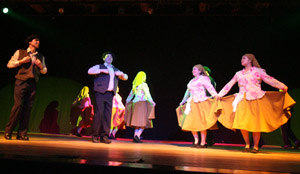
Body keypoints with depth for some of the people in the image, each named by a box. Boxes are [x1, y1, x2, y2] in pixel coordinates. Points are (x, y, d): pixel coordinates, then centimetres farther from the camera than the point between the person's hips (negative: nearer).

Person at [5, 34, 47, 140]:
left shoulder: (40, 57, 20)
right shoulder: (20, 52, 11)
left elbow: (44, 71, 22)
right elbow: (9, 64, 5)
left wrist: (40, 66, 2)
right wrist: (21, 61, -8)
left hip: (32, 84, 3)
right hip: (21, 82, -3)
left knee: (28, 108, -1)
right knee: (18, 105, -12)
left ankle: (22, 134, 4)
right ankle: (8, 131, 2)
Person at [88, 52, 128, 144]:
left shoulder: (115, 70, 27)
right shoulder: (99, 66, 14)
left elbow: (125, 77, 28)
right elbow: (89, 71, -2)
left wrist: (121, 74, 6)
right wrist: (102, 70, -11)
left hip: (110, 94, 4)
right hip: (100, 92, -4)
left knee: (108, 115, -3)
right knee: (99, 113, -10)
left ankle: (104, 136, 1)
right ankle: (95, 135, -1)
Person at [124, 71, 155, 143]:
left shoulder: (135, 85, 15)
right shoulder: (144, 85, -4)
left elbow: (130, 95, 23)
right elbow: (148, 95, -9)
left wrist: (127, 101, 36)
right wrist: (152, 102, -4)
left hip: (135, 104, 7)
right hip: (142, 103, -7)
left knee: (138, 122, 11)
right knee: (143, 122, -5)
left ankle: (135, 136, 7)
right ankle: (137, 136, -17)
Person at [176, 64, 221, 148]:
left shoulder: (203, 78, 2)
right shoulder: (192, 81, 22)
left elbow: (210, 88, -9)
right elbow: (188, 91, 29)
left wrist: (216, 96, -22)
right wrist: (183, 101, 32)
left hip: (201, 103, -7)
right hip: (192, 103, 7)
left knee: (201, 123, -6)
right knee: (190, 122, 3)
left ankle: (203, 142, 3)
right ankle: (196, 140, 16)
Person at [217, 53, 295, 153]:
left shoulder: (257, 71, 7)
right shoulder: (238, 74, 18)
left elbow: (269, 79, -3)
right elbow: (229, 85, 19)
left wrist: (282, 86, -15)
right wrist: (219, 95, 18)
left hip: (255, 100, -3)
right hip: (242, 101, 3)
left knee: (255, 123, -3)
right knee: (242, 124, -7)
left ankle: (255, 146, 12)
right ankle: (247, 145, 11)